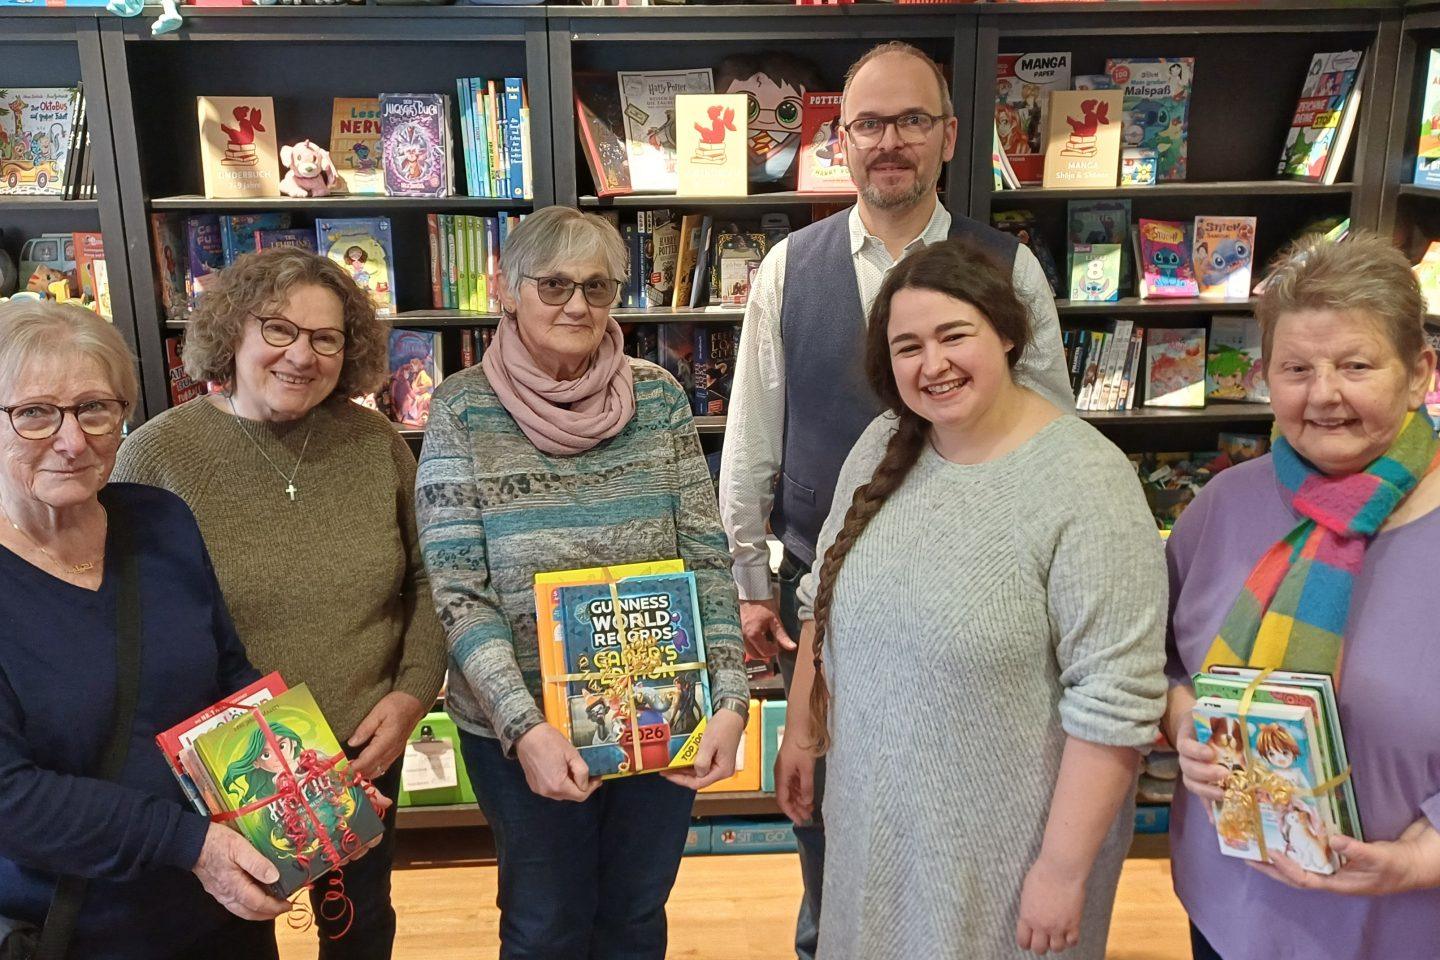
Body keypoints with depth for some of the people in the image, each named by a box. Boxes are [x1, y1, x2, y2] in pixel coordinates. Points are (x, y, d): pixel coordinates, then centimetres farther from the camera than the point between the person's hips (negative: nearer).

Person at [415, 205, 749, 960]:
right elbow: (457, 593, -12)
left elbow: (707, 558, -3)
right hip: (518, 726, -2)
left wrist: (730, 699, -12)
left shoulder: (657, 396, -3)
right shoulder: (462, 410, -9)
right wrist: (525, 727, -21)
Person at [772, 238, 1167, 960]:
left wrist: (1064, 868, -18)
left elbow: (1113, 699, -22)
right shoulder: (882, 446, -3)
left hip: (1007, 842, -5)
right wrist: (801, 731, 12)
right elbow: (823, 602, 8)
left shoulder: (1086, 484, -22)